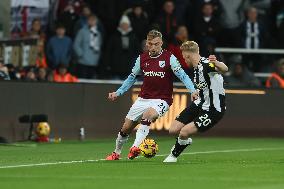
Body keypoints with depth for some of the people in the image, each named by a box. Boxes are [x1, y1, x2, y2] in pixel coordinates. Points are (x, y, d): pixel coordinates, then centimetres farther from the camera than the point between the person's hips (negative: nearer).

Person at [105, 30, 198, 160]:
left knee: (148, 115, -36)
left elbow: (182, 75, -14)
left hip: (161, 100, -5)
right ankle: (116, 153, 30)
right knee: (126, 129, 7)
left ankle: (136, 147, -40)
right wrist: (118, 93, 11)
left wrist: (192, 91, -29)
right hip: (143, 99, 5)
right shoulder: (142, 58, 3)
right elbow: (132, 78, 16)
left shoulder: (169, 58, -9)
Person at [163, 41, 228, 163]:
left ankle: (173, 156, 14)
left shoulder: (206, 65, -26)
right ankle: (184, 141, 39)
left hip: (213, 110, -9)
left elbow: (224, 69, -47)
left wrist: (216, 63, -68)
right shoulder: (197, 67, 4)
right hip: (200, 104, 9)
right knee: (173, 130, 3)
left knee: (184, 132, -16)